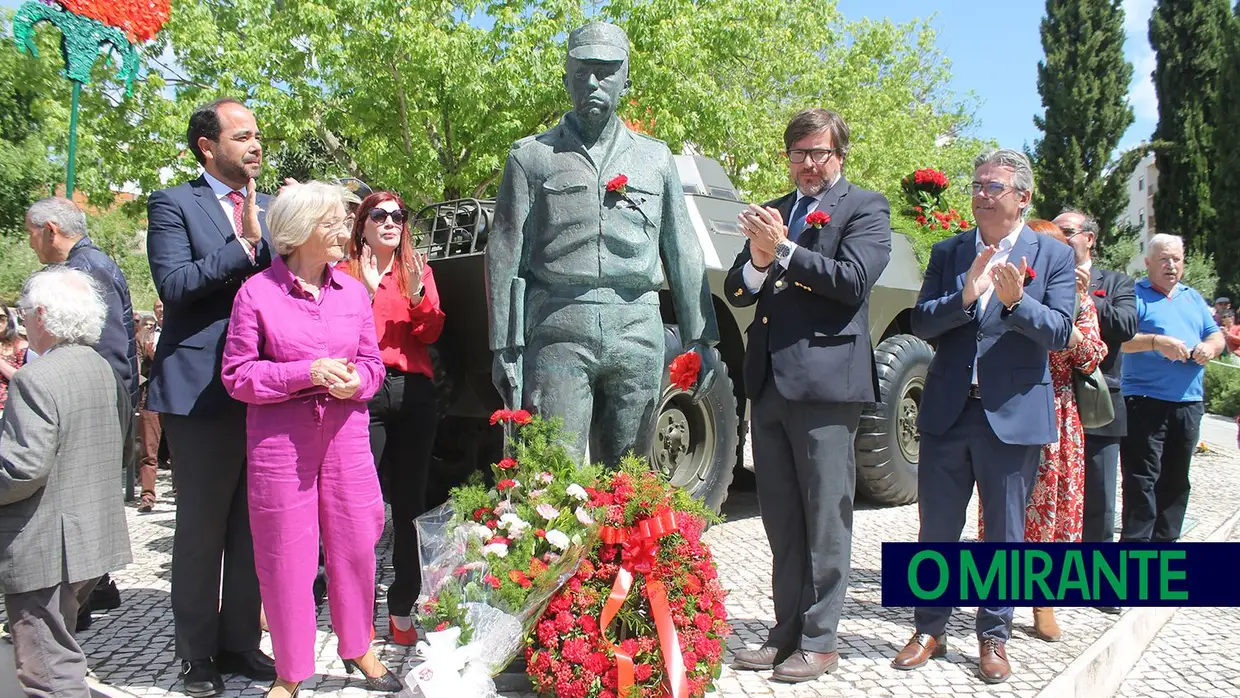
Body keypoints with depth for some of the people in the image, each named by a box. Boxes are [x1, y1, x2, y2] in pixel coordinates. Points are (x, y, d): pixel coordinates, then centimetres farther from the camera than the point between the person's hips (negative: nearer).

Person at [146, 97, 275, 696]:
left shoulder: (269, 209, 15)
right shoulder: (173, 204, -2)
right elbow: (174, 285, -15)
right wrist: (244, 246, -20)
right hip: (202, 392, -5)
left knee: (252, 527, 13)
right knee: (201, 529, 5)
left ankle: (241, 642, 27)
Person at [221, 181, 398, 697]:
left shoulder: (353, 291, 7)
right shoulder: (257, 293, -5)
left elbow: (372, 362, 13)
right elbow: (238, 374, -6)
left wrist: (355, 380, -10)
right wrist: (309, 373, -17)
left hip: (346, 432, 4)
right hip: (280, 438, -3)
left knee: (355, 543, 9)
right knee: (287, 553, 5)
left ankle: (357, 646, 32)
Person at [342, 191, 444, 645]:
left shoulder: (417, 270, 15)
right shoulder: (346, 272, 9)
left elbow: (432, 333, 4)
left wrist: (418, 295, -12)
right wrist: (365, 293, -12)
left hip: (413, 392, 2)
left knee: (409, 501, 4)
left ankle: (402, 609, 14)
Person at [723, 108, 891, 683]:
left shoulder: (865, 208, 2)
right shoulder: (772, 212, 18)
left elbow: (853, 280, -14)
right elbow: (736, 292, 10)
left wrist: (783, 250, -18)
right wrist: (758, 259, -10)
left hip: (825, 381, -6)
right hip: (769, 380, 6)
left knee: (825, 518, 1)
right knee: (780, 519, 12)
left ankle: (819, 641, 12)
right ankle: (786, 632, 23)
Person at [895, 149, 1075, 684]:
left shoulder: (1053, 256, 2)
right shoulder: (947, 253, 8)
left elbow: (1059, 332, -7)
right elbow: (921, 323, -3)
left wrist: (1016, 301, -25)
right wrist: (966, 295, -21)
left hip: (1013, 414, -2)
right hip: (947, 412, 2)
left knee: (1004, 534, 9)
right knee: (936, 530, 10)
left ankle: (993, 637, 24)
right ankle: (930, 630, 24)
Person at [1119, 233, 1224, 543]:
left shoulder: (1193, 298, 19)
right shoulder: (1135, 295, -1)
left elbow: (1216, 335, 16)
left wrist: (1211, 346, -7)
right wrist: (1156, 342, -27)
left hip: (1189, 403, 6)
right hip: (1145, 401, -6)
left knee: (1176, 480, 12)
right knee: (1142, 479, -7)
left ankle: (1165, 540, 22)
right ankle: (1136, 542, -4)